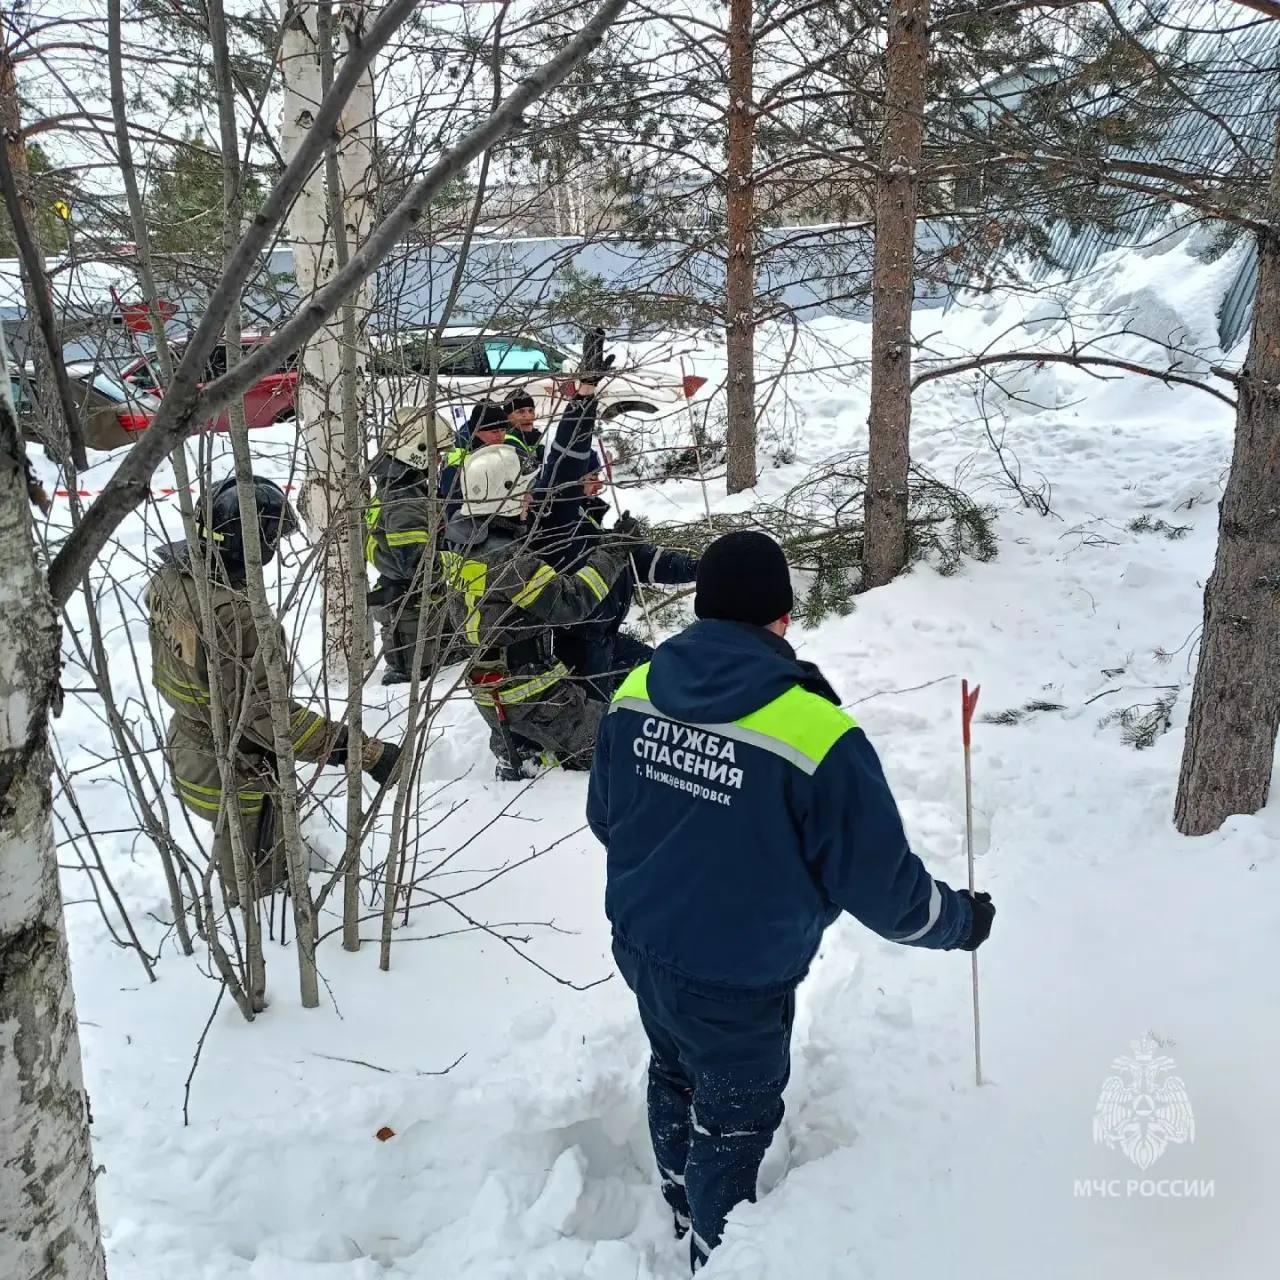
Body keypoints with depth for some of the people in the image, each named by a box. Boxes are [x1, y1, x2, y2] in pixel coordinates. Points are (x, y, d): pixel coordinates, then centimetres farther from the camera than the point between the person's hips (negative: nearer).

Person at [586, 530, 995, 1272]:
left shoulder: (635, 692, -11)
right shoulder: (817, 735, -30)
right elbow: (880, 882, -20)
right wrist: (958, 920, 1)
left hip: (640, 944, 6)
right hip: (737, 982, -6)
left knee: (675, 1076, 32)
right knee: (732, 1124, 20)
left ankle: (686, 1206, 58)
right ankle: (717, 1252, 45)